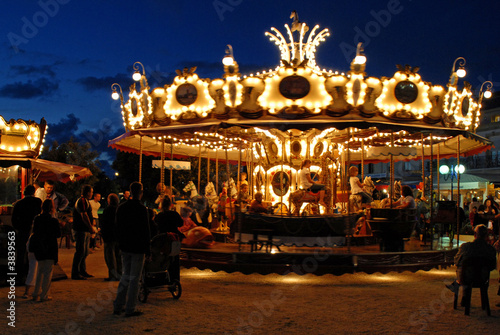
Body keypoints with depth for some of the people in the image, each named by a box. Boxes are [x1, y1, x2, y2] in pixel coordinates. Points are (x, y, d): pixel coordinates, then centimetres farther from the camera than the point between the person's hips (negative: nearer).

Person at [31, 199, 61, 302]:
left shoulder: (37, 219, -2)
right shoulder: (54, 221, -14)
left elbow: (35, 232, 6)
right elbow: (58, 234, -8)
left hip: (39, 249, 5)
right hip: (50, 249, -4)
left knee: (40, 271, 18)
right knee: (48, 272, 3)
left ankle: (36, 294, 22)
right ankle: (44, 295, 4)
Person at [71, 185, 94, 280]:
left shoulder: (85, 201, 18)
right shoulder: (81, 202, -15)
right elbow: (84, 216, -20)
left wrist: (90, 228, 13)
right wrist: (91, 228, -14)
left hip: (86, 230, 10)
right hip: (81, 230, -10)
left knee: (85, 252, 14)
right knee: (80, 252, -8)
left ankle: (82, 271, 23)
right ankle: (75, 273, -3)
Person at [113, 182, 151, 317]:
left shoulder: (121, 208, 5)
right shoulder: (142, 209, -14)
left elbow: (118, 228, 12)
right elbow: (146, 231, -14)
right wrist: (148, 250, -8)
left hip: (124, 247, 6)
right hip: (138, 248, -6)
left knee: (126, 276, 17)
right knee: (134, 278, 2)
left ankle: (117, 306, 17)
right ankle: (130, 309, 6)